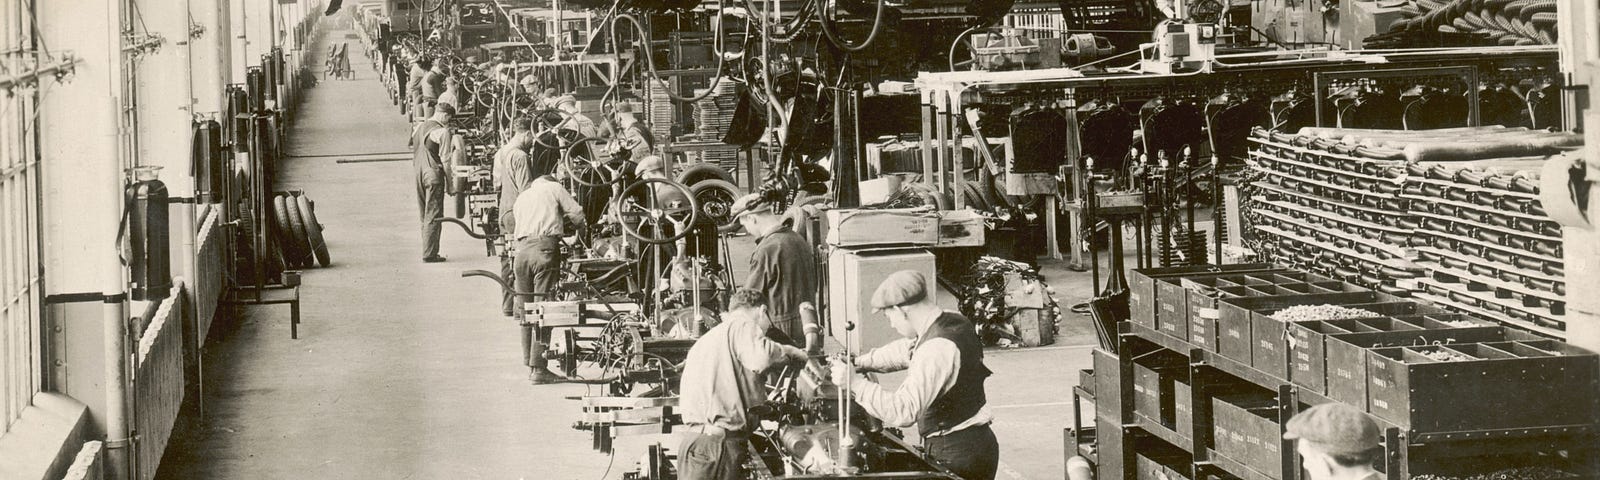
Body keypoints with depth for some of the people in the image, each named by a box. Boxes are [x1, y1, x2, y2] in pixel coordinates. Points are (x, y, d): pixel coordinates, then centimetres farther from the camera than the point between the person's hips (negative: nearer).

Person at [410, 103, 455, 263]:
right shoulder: (442, 131, -12)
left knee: (424, 215, 14)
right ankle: (429, 254, -4)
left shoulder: (419, 127, 10)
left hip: (418, 173, 7)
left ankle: (428, 251, 18)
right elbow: (445, 159, -12)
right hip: (434, 175, -7)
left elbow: (412, 144, 12)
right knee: (433, 216, -3)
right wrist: (450, 182, -6)